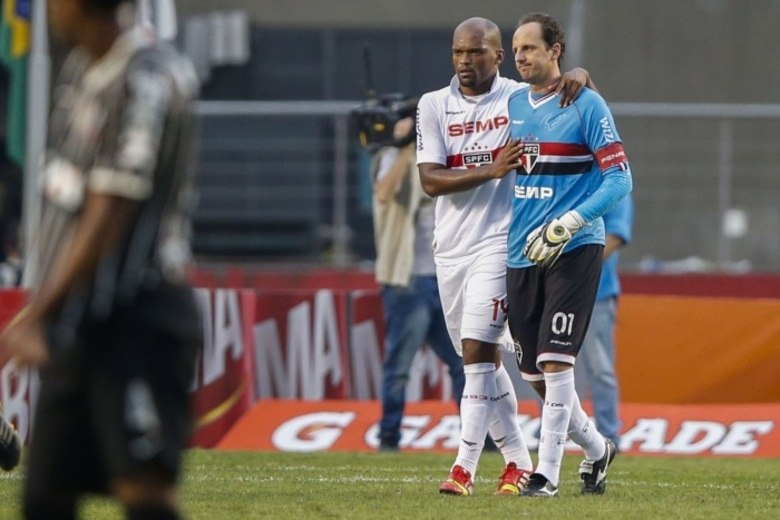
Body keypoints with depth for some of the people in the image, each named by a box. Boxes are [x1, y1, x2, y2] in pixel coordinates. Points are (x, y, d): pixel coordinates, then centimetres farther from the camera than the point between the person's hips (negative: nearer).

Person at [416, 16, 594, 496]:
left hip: (499, 241, -4)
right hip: (451, 246, 4)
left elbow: (580, 76, 10)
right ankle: (517, 459, 22)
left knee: (477, 352, -15)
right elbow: (431, 181, -5)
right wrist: (490, 171, -19)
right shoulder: (434, 106, 4)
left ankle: (465, 466, -16)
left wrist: (576, 77, -14)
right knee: (483, 359, 10)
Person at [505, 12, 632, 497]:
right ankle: (597, 449, 28)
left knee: (554, 361, -13)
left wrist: (567, 224, -19)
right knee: (534, 372, 8)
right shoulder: (513, 104, 12)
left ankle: (548, 472, -6)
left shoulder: (586, 105, -7)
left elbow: (619, 178, -11)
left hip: (573, 252, -7)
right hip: (522, 255, 7)